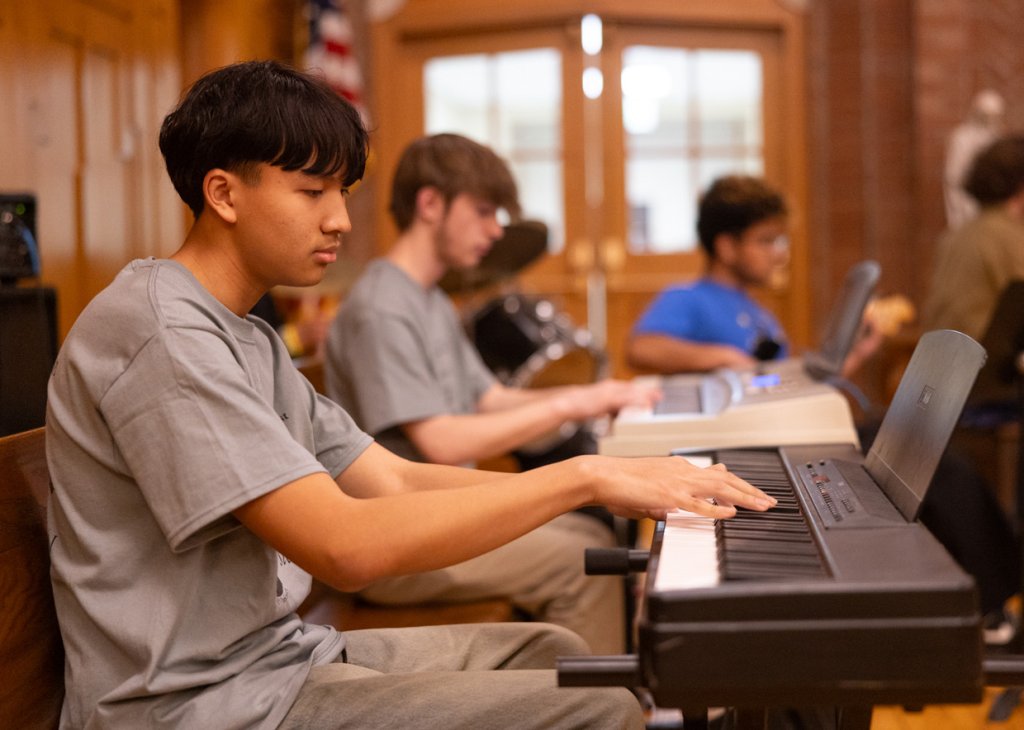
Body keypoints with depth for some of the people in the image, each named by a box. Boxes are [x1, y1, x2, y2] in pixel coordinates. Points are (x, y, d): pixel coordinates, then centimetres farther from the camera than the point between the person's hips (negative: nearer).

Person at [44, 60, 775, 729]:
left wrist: (619, 482, -2)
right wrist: (583, 477, -22)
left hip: (273, 651, 10)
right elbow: (346, 546, -27)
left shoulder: (246, 339, 14)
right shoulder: (160, 333, -19)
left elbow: (397, 481, 8)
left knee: (550, 651, 15)